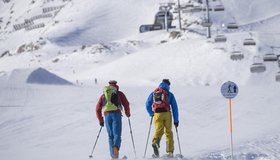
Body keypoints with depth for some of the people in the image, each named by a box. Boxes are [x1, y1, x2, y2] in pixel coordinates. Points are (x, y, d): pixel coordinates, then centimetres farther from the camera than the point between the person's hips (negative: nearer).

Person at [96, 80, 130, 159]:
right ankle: (116, 147, -38)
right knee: (117, 134, -8)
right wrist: (127, 113, 25)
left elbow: (98, 109, 16)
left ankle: (113, 155, 0)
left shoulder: (103, 95, 20)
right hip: (116, 114, -2)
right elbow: (126, 104, 7)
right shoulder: (119, 93, 14)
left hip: (107, 115, 2)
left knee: (110, 135, 10)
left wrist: (100, 120, 23)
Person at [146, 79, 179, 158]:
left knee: (158, 131, -5)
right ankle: (170, 152, 8)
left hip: (157, 114, 1)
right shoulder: (169, 94, 12)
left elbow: (147, 105, 16)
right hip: (167, 113, -1)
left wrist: (151, 114, 32)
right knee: (168, 132, 11)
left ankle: (155, 142, -38)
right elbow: (174, 107, 9)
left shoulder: (153, 93, 18)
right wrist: (176, 120, 12)